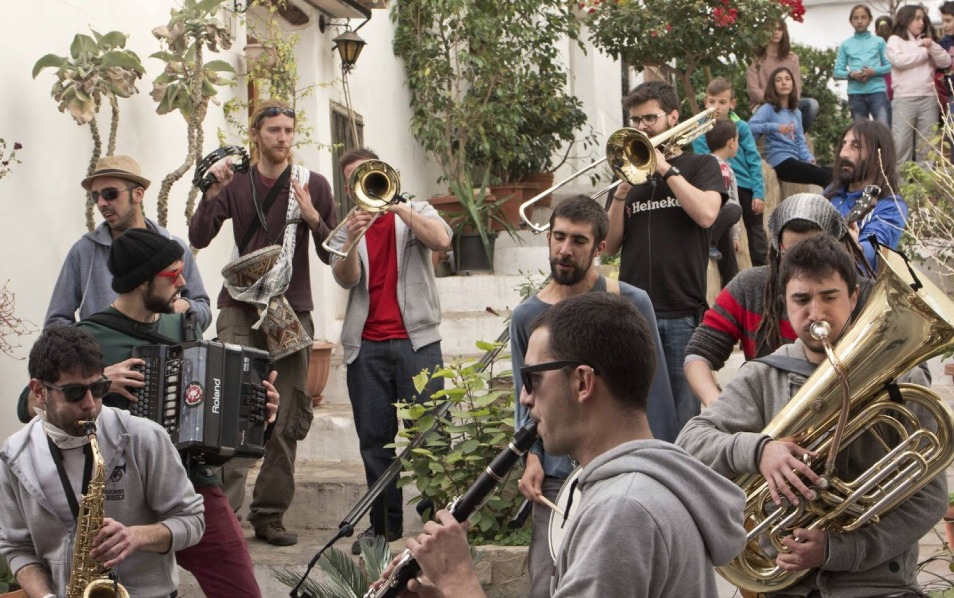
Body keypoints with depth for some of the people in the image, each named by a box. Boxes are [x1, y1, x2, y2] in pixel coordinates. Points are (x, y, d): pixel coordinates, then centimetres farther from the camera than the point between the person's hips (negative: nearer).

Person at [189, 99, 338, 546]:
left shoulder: (312, 185, 7)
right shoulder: (235, 182, 7)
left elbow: (333, 255, 5)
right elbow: (198, 238, -3)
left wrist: (313, 218, -12)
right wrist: (212, 194, -17)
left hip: (292, 312, 1)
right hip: (240, 311, -1)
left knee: (287, 421, 2)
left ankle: (270, 516, 10)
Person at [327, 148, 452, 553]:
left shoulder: (414, 211, 11)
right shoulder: (347, 226, 15)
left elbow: (441, 240, -11)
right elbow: (346, 279, -3)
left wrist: (397, 207, -12)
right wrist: (351, 239, -20)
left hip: (415, 340, -3)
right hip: (366, 345, 3)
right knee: (374, 438, 4)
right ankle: (385, 523, 11)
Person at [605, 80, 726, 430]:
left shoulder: (701, 166, 9)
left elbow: (706, 214, -13)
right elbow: (610, 245, 8)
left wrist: (665, 168, -7)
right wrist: (623, 189, -4)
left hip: (683, 313, -3)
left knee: (686, 414, -3)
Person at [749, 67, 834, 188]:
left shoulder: (796, 113, 22)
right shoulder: (768, 109, 1)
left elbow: (800, 141, 16)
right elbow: (749, 127, -15)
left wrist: (809, 159, -2)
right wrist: (774, 127, -27)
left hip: (795, 160, 7)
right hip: (780, 161, -7)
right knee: (827, 177, -22)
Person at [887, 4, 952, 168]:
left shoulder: (926, 41, 19)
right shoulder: (895, 40, 6)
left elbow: (946, 62, 11)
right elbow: (899, 60, -13)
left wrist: (931, 47, -5)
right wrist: (924, 52, 0)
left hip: (928, 98, 4)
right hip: (904, 99, -4)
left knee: (927, 144, 3)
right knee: (902, 143, -5)